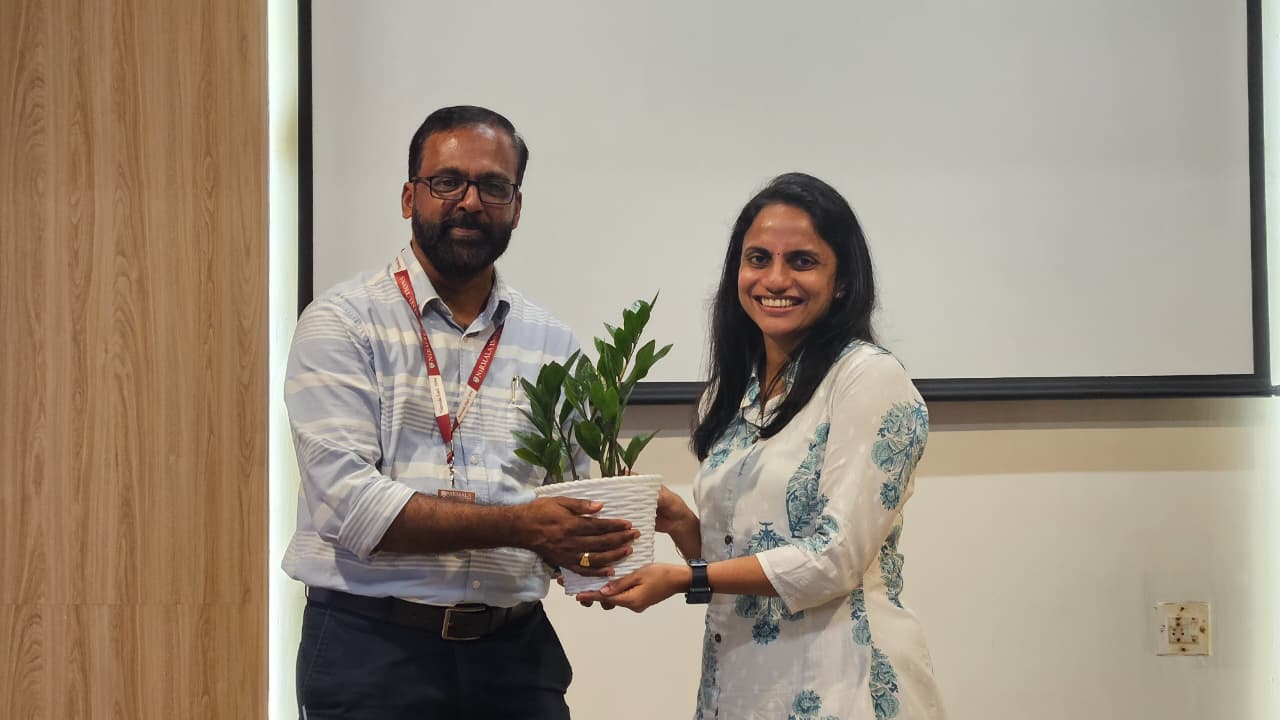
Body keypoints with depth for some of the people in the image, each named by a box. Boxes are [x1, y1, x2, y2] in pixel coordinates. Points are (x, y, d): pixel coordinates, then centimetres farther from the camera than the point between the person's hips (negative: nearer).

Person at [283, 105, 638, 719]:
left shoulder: (553, 344, 8)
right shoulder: (342, 323, -5)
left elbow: (578, 495, 7)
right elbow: (350, 502, -16)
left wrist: (598, 542, -17)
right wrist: (519, 526, -23)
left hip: (514, 651, 4)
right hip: (373, 648, -4)